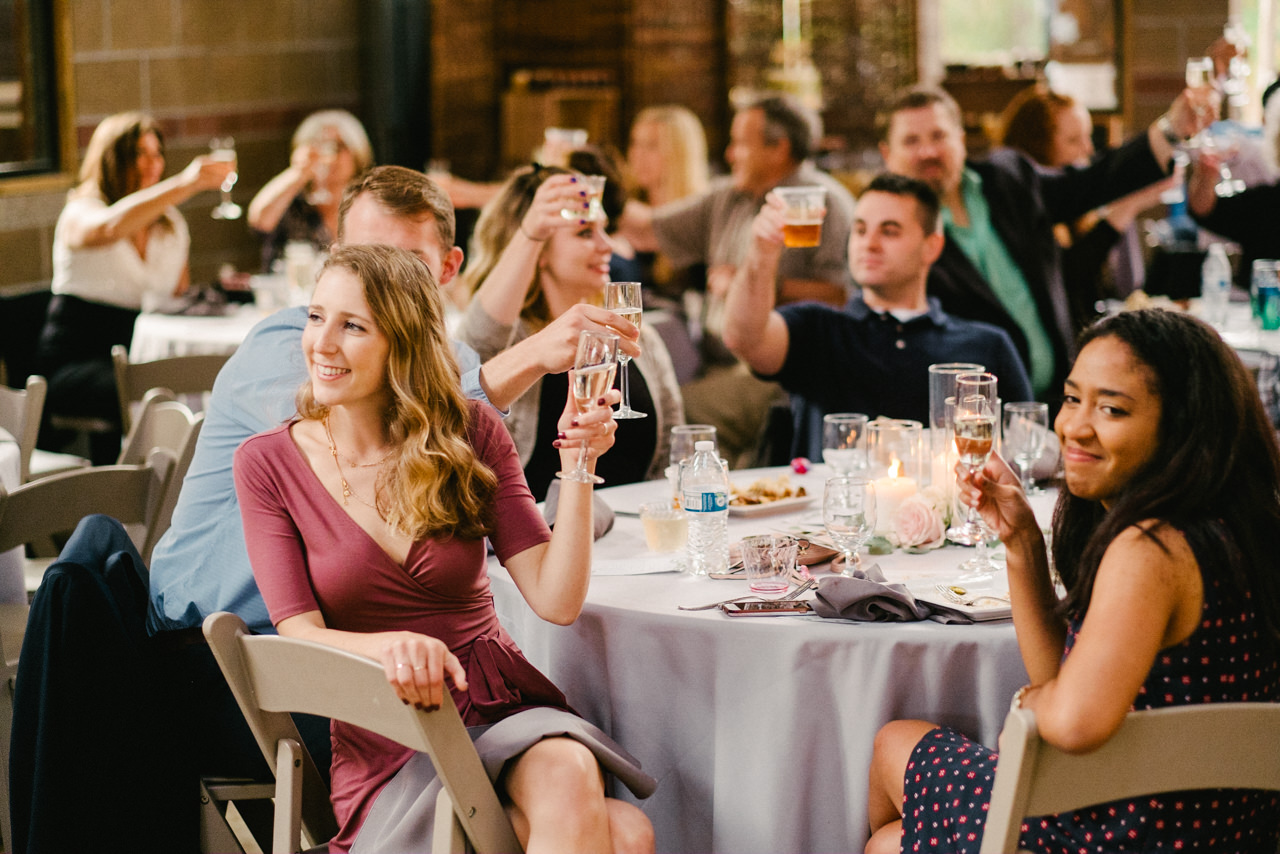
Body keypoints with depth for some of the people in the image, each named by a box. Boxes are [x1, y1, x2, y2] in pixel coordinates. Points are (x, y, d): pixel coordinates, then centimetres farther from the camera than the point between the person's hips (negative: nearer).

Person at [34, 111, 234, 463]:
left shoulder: (171, 224, 18)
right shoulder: (80, 215, -4)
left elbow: (180, 297, 27)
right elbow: (111, 227, -30)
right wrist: (185, 184, -40)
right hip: (74, 363, -6)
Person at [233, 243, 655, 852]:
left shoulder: (470, 435, 5)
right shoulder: (266, 464, 1)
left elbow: (556, 601, -1)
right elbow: (300, 636, -8)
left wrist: (575, 467, -13)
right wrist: (390, 647, -29)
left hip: (502, 712, 3)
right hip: (387, 750, -3)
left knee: (569, 774, -36)